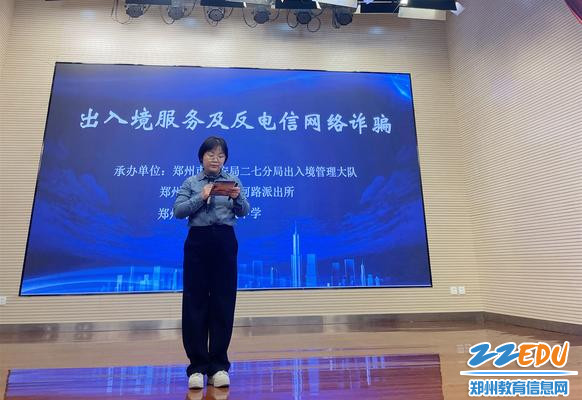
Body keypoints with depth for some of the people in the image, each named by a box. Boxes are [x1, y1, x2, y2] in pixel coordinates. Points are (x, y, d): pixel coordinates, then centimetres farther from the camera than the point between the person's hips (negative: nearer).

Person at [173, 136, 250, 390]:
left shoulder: (233, 181, 9)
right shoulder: (191, 183, 8)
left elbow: (244, 212, 1)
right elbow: (178, 211, -3)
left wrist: (237, 198, -19)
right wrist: (201, 197, -15)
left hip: (225, 242, 1)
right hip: (197, 241, 0)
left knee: (223, 303, 3)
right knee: (195, 303, 2)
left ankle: (219, 365, 14)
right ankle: (197, 366, 13)